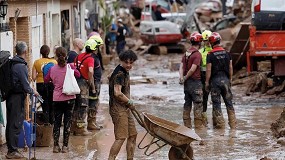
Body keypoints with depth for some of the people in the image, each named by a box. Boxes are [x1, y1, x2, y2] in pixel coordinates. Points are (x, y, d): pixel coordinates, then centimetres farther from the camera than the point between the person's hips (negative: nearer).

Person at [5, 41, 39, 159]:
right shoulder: (21, 66, -17)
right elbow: (25, 85, -18)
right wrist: (33, 92, 1)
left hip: (10, 96, 9)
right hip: (18, 97, -9)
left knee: (10, 123, 14)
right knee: (16, 124, -3)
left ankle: (10, 149, 22)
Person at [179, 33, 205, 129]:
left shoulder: (186, 53, 11)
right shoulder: (197, 54, -14)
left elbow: (181, 66, 3)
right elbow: (193, 69, -20)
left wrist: (181, 77, -8)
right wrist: (185, 78, -10)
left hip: (187, 82, 8)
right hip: (195, 82, -8)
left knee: (187, 103, 12)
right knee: (198, 104, -1)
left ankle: (187, 124, 15)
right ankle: (198, 124, -1)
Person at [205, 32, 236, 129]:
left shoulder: (210, 55, -9)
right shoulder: (227, 53, 5)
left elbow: (208, 70, -10)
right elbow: (230, 68, 7)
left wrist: (207, 82, -3)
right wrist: (230, 79, 17)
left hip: (215, 80, -4)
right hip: (225, 79, 4)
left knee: (216, 103, 2)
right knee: (229, 102, 9)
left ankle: (220, 124, 1)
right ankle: (233, 123, 8)